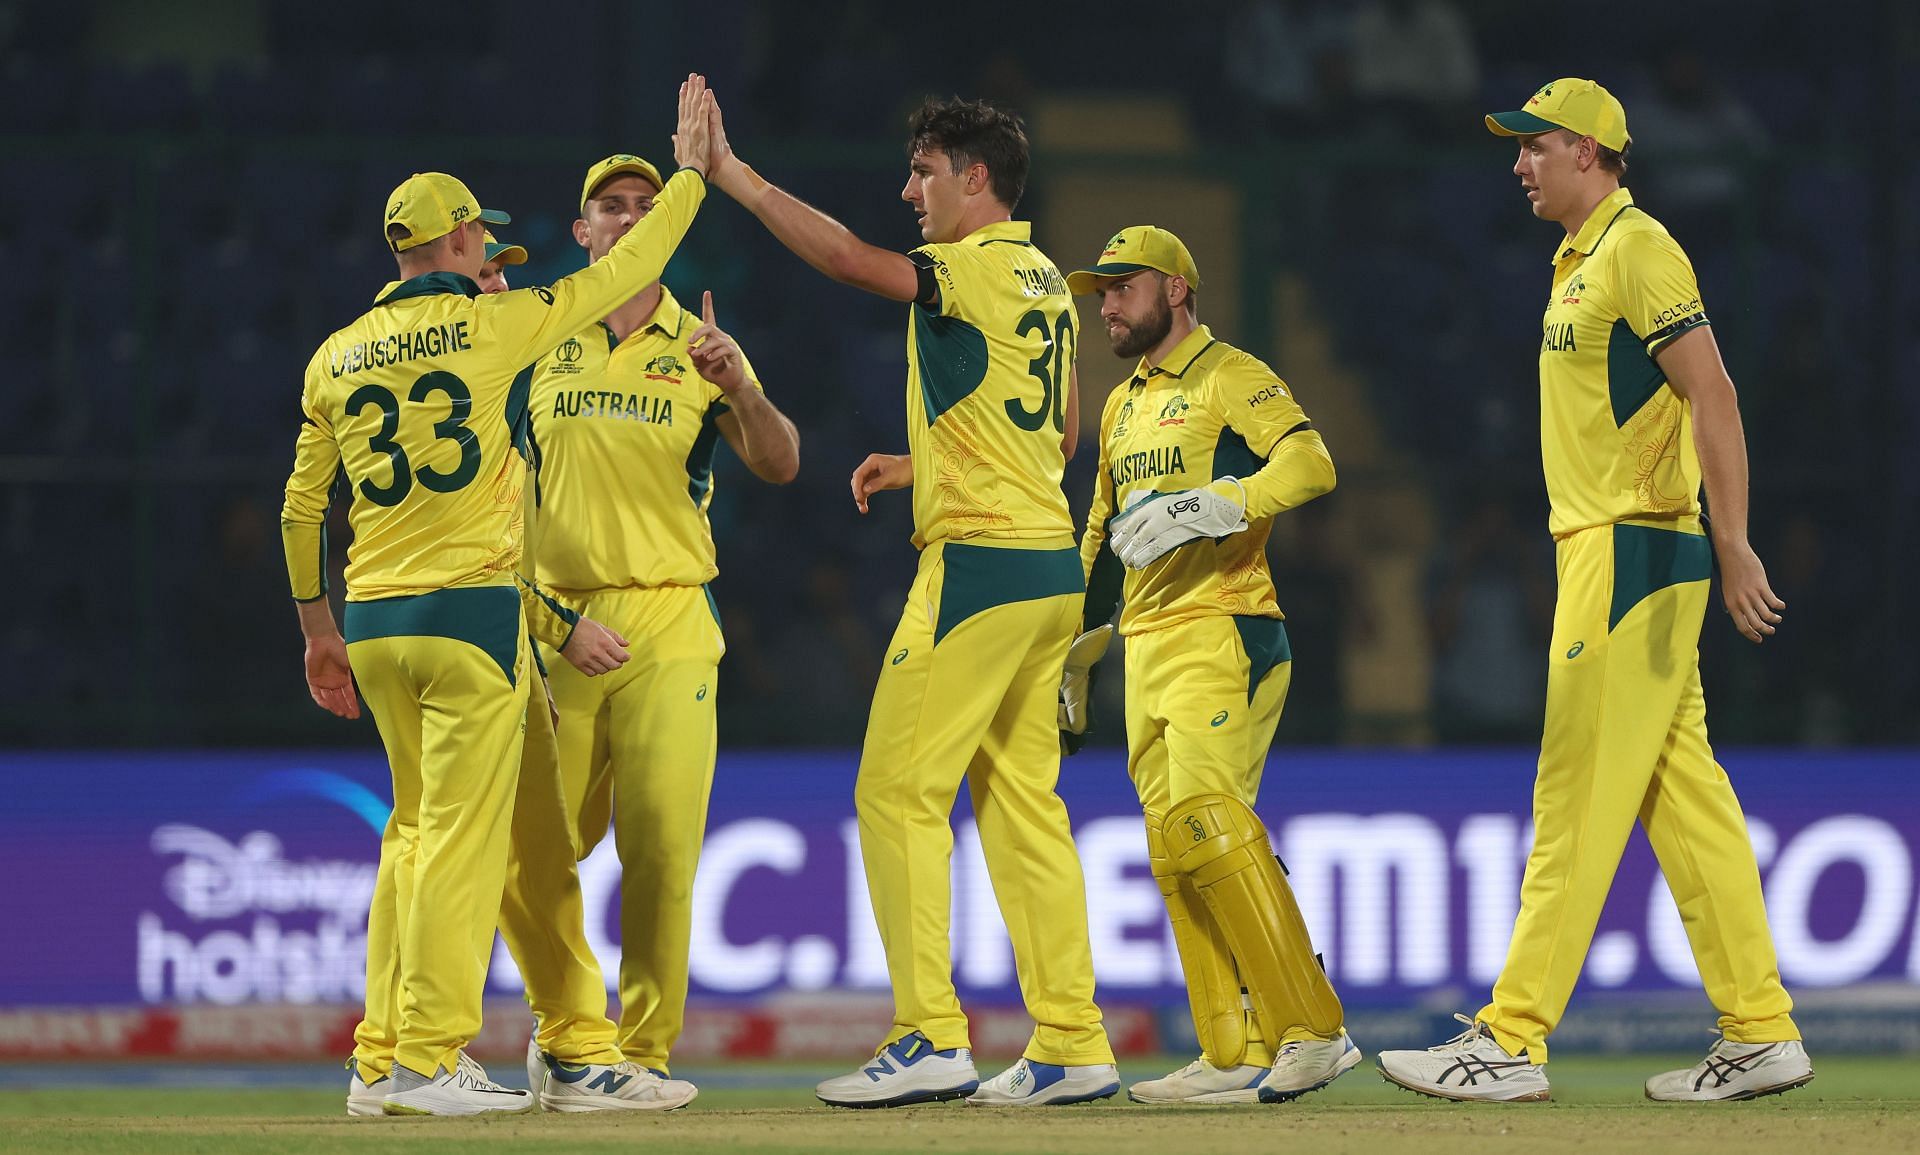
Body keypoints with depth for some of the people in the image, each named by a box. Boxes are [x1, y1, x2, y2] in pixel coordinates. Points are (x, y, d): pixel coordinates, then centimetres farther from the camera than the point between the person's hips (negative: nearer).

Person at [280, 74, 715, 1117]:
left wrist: (318, 628, 24)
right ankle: (428, 1062, -9)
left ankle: (389, 1051, 15)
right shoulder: (492, 324, -5)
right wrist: (691, 174, 15)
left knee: (416, 828, 17)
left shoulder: (337, 356, 9)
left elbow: (300, 508, 14)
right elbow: (619, 277, 3)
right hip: (471, 612, -6)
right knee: (462, 836, -5)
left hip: (370, 621, 6)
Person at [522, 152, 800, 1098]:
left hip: (667, 627, -1)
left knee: (662, 843, -8)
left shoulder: (700, 348, 9)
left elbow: (780, 466, 1)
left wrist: (740, 386, -20)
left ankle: (646, 1048, -2)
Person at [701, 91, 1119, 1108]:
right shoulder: (1044, 280, 16)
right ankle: (1070, 1048, 9)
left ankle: (930, 1040, -12)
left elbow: (849, 259, -25)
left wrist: (731, 174, -18)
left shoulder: (978, 270, -11)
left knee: (899, 791, -7)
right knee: (1021, 803, 10)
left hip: (979, 561, -9)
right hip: (1049, 566, 9)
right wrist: (922, 466, 25)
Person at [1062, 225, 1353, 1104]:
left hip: (1223, 635, -9)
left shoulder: (1230, 378, -4)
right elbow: (1102, 536, 30)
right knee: (1174, 848, 3)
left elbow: (1310, 462, -20)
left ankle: (1311, 1031, -18)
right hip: (1145, 650, 9)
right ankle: (1237, 1057, 4)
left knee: (1207, 823, -20)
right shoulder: (1123, 405, 22)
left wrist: (1206, 508, -31)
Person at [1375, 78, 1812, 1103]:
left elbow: (1711, 395, -19)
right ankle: (1759, 1034, 9)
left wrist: (1733, 546, -26)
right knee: (1684, 803, 8)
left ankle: (1511, 1043, -11)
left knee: (1577, 801, -10)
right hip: (1598, 549, 10)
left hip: (1634, 553, -10)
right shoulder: (1581, 263, 20)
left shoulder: (1637, 249, -11)